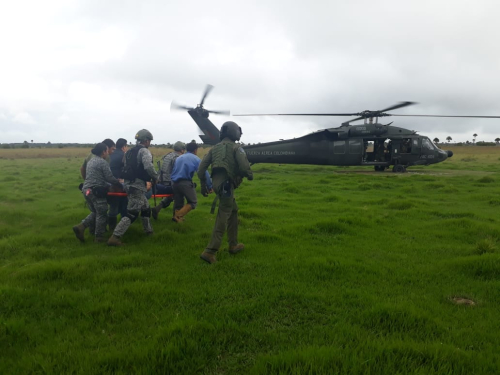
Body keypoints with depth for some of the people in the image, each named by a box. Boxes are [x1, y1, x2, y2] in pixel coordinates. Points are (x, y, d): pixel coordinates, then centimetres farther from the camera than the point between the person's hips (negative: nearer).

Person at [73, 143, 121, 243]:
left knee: (95, 212, 19)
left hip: (87, 190, 9)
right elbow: (109, 178, -13)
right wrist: (119, 182, 3)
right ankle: (99, 237, 9)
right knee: (101, 214, 2)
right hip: (96, 191, -9)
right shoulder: (102, 162, -11)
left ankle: (81, 227, 3)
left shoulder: (91, 161, 17)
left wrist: (105, 185, 26)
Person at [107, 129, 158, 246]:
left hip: (129, 184, 10)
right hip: (137, 186, -10)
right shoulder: (144, 151, -10)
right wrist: (155, 177, -10)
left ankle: (149, 231, 35)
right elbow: (148, 166, -26)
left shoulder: (131, 152, 18)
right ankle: (114, 237, -11)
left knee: (146, 208, 23)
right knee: (132, 213, -8)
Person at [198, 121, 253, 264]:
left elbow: (202, 166, 13)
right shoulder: (236, 147, 0)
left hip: (217, 182, 8)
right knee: (223, 217, -7)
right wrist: (250, 175, 7)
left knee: (233, 210, 22)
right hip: (226, 183, -7)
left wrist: (203, 183, 20)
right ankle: (210, 251, -12)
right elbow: (244, 165, -14)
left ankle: (233, 245, 27)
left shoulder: (215, 147, 18)